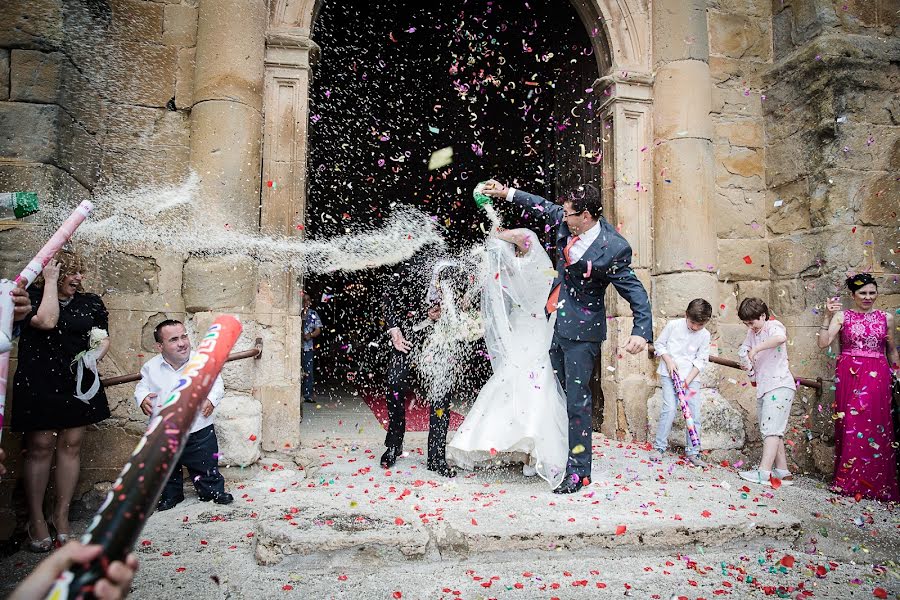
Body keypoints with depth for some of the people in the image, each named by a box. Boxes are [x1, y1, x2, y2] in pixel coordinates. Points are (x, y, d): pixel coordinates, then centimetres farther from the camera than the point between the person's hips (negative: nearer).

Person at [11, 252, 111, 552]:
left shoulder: (90, 303, 9)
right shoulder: (32, 297, -2)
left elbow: (103, 338, 10)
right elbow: (46, 321, -22)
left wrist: (93, 356, -11)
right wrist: (50, 281, -14)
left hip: (79, 384, 4)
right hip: (39, 385, -3)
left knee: (71, 446, 6)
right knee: (40, 448, 0)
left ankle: (61, 516, 18)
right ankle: (36, 520, 12)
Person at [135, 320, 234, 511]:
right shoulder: (151, 367, -6)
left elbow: (217, 383, 1)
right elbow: (142, 386, 11)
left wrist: (211, 399, -16)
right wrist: (142, 398, -10)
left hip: (199, 430, -1)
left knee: (207, 465, 13)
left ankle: (213, 491, 34)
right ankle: (170, 495, 42)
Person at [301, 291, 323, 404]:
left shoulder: (313, 314, 9)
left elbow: (318, 330, 8)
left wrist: (310, 335, -12)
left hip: (308, 346, 2)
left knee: (308, 372, 2)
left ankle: (308, 395, 6)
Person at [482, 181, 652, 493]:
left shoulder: (613, 249, -21)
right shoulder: (570, 223, -2)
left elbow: (637, 293, -16)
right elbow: (545, 207, 17)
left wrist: (641, 331, -29)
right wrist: (508, 193, 22)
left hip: (581, 330, -7)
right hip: (556, 321, 7)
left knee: (577, 399, -3)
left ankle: (578, 470, 9)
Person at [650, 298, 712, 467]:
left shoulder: (704, 335, -2)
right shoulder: (673, 325, -7)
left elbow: (701, 361, 1)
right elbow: (659, 344, 3)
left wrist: (688, 380, -10)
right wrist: (669, 361, -11)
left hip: (691, 377, 3)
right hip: (669, 373, -3)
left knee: (694, 413, 0)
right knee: (670, 409, -14)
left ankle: (692, 452, 12)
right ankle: (659, 446, -1)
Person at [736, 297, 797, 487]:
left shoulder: (773, 325, -13)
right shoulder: (753, 332, 11)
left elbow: (781, 338, -36)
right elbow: (744, 349, 24)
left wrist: (756, 349, -34)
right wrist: (747, 363, 3)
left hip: (779, 386, -9)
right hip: (763, 388, 9)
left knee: (771, 429, -15)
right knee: (770, 431, 11)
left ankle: (764, 473, -19)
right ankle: (783, 472, 17)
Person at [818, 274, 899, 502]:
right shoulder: (842, 316, 2)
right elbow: (823, 343, -8)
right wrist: (828, 316, -14)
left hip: (877, 376, 2)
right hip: (849, 375, -2)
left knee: (875, 426, 0)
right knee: (851, 425, -1)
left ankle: (876, 485, 10)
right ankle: (849, 481, 7)